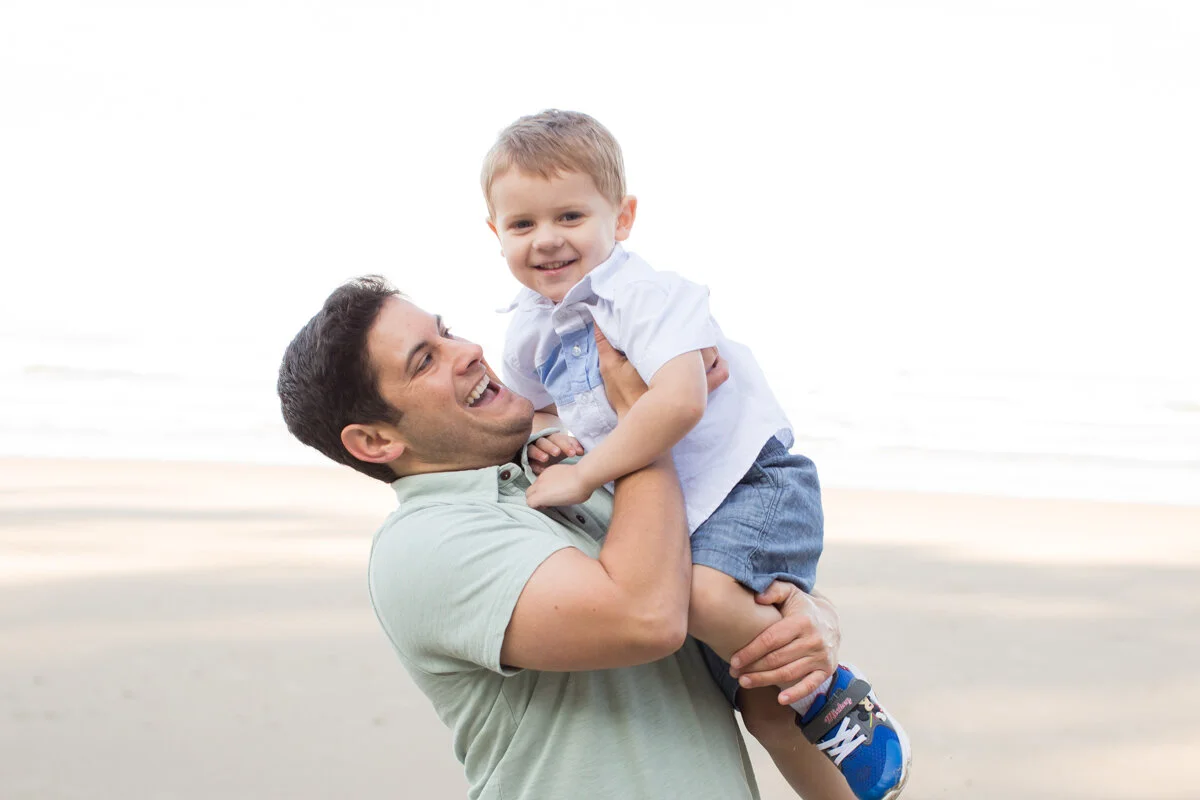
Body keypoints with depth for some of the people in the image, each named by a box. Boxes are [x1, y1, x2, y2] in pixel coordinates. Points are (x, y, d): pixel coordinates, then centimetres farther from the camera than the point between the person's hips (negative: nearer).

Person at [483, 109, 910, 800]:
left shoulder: (648, 296, -21)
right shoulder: (529, 335, 3)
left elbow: (679, 403, -36)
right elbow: (539, 407, 24)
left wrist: (583, 477, -31)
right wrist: (544, 437, 0)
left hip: (748, 480, -8)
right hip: (668, 509, 9)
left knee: (710, 595, -36)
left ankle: (832, 697, -14)